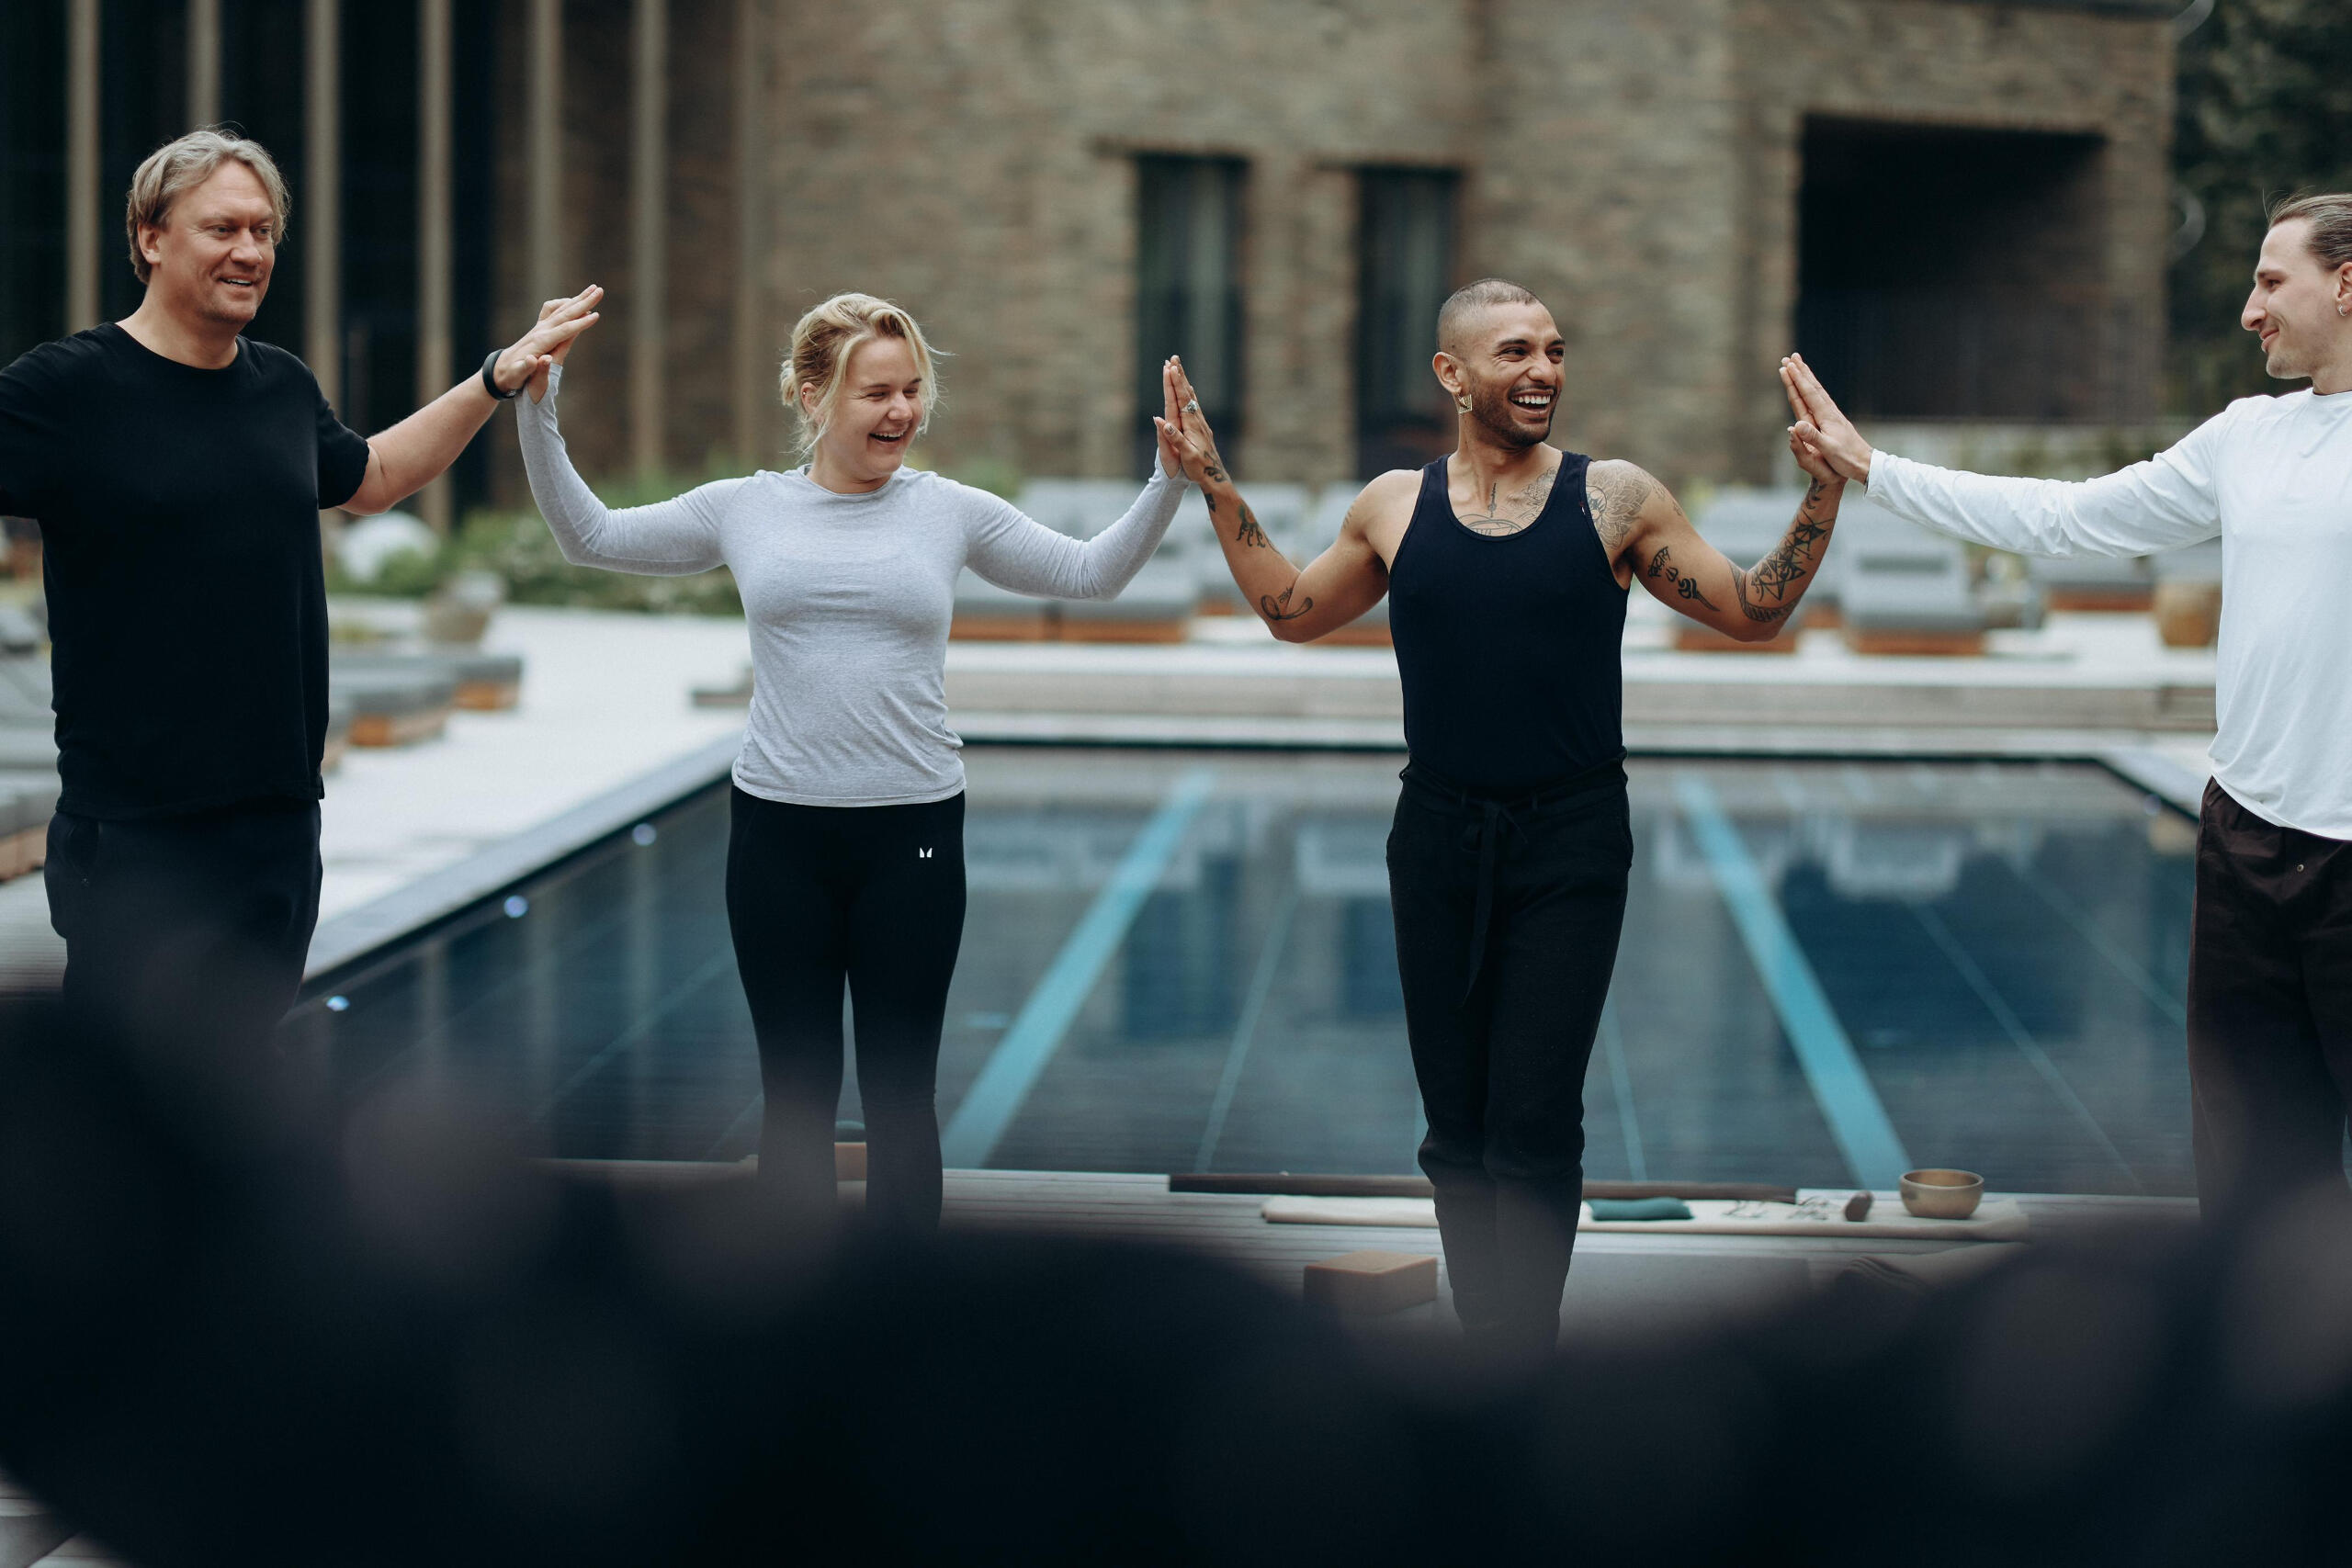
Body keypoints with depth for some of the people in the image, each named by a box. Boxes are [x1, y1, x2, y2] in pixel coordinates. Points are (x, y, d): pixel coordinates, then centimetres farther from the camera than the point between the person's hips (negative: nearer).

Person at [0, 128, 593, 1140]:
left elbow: (368, 477, 33)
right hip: (137, 831, -6)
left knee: (240, 1085, 13)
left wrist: (496, 382, 29)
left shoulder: (282, 387, 12)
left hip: (281, 819, 6)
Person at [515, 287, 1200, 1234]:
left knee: (900, 1092, 5)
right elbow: (588, 536, 10)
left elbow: (1093, 573, 9)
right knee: (797, 1093, 7)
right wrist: (537, 410, 2)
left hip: (913, 833, 0)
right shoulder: (746, 510, 4)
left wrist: (1169, 480, -3)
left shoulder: (950, 513, 3)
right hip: (779, 832, 0)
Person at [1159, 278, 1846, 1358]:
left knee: (1533, 1122, -10)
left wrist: (1824, 492, -9)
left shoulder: (1613, 501, -2)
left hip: (1570, 842, -3)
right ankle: (1480, 1340, 21)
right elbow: (1292, 613, 20)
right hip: (1438, 834, 3)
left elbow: (1753, 614, 3)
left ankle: (1522, 1357, -2)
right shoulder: (1394, 508, 5)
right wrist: (1215, 488, 14)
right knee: (1456, 1123, 9)